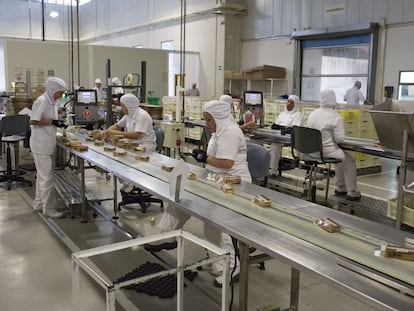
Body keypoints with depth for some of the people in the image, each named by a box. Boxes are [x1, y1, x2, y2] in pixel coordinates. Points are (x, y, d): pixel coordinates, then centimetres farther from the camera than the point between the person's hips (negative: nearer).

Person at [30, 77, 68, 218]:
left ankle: (39, 204, 30)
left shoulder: (51, 101, 11)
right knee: (47, 177, -3)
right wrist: (52, 122, -21)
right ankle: (48, 208, 7)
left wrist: (57, 122, 3)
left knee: (43, 175, 18)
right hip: (41, 145, -10)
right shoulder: (42, 101, -17)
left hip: (48, 144, 10)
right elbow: (33, 121, -22)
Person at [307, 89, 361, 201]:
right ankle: (351, 192, 26)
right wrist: (332, 138, 5)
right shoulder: (335, 117, -16)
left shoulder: (312, 114, 1)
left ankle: (340, 188, 42)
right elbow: (339, 138, -16)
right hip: (328, 151, -7)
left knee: (341, 159, 33)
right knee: (350, 162, 21)